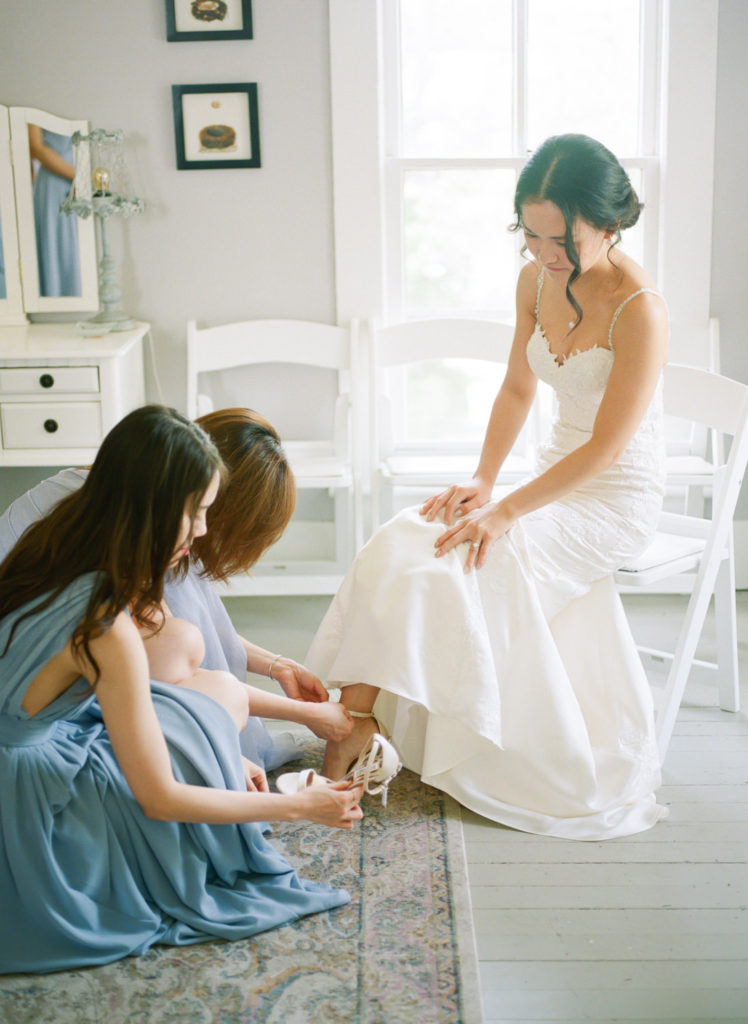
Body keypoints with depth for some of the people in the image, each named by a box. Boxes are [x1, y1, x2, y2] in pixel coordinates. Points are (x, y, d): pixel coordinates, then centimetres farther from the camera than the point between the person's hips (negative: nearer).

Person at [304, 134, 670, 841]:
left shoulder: (639, 310, -21)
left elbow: (606, 447, -20)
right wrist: (482, 480, -3)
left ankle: (352, 729, -14)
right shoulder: (536, 281, 1)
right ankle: (352, 717, -14)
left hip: (617, 500, -7)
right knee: (406, 541, -16)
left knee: (452, 562, -24)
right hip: (557, 479, 7)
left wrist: (505, 512, -24)